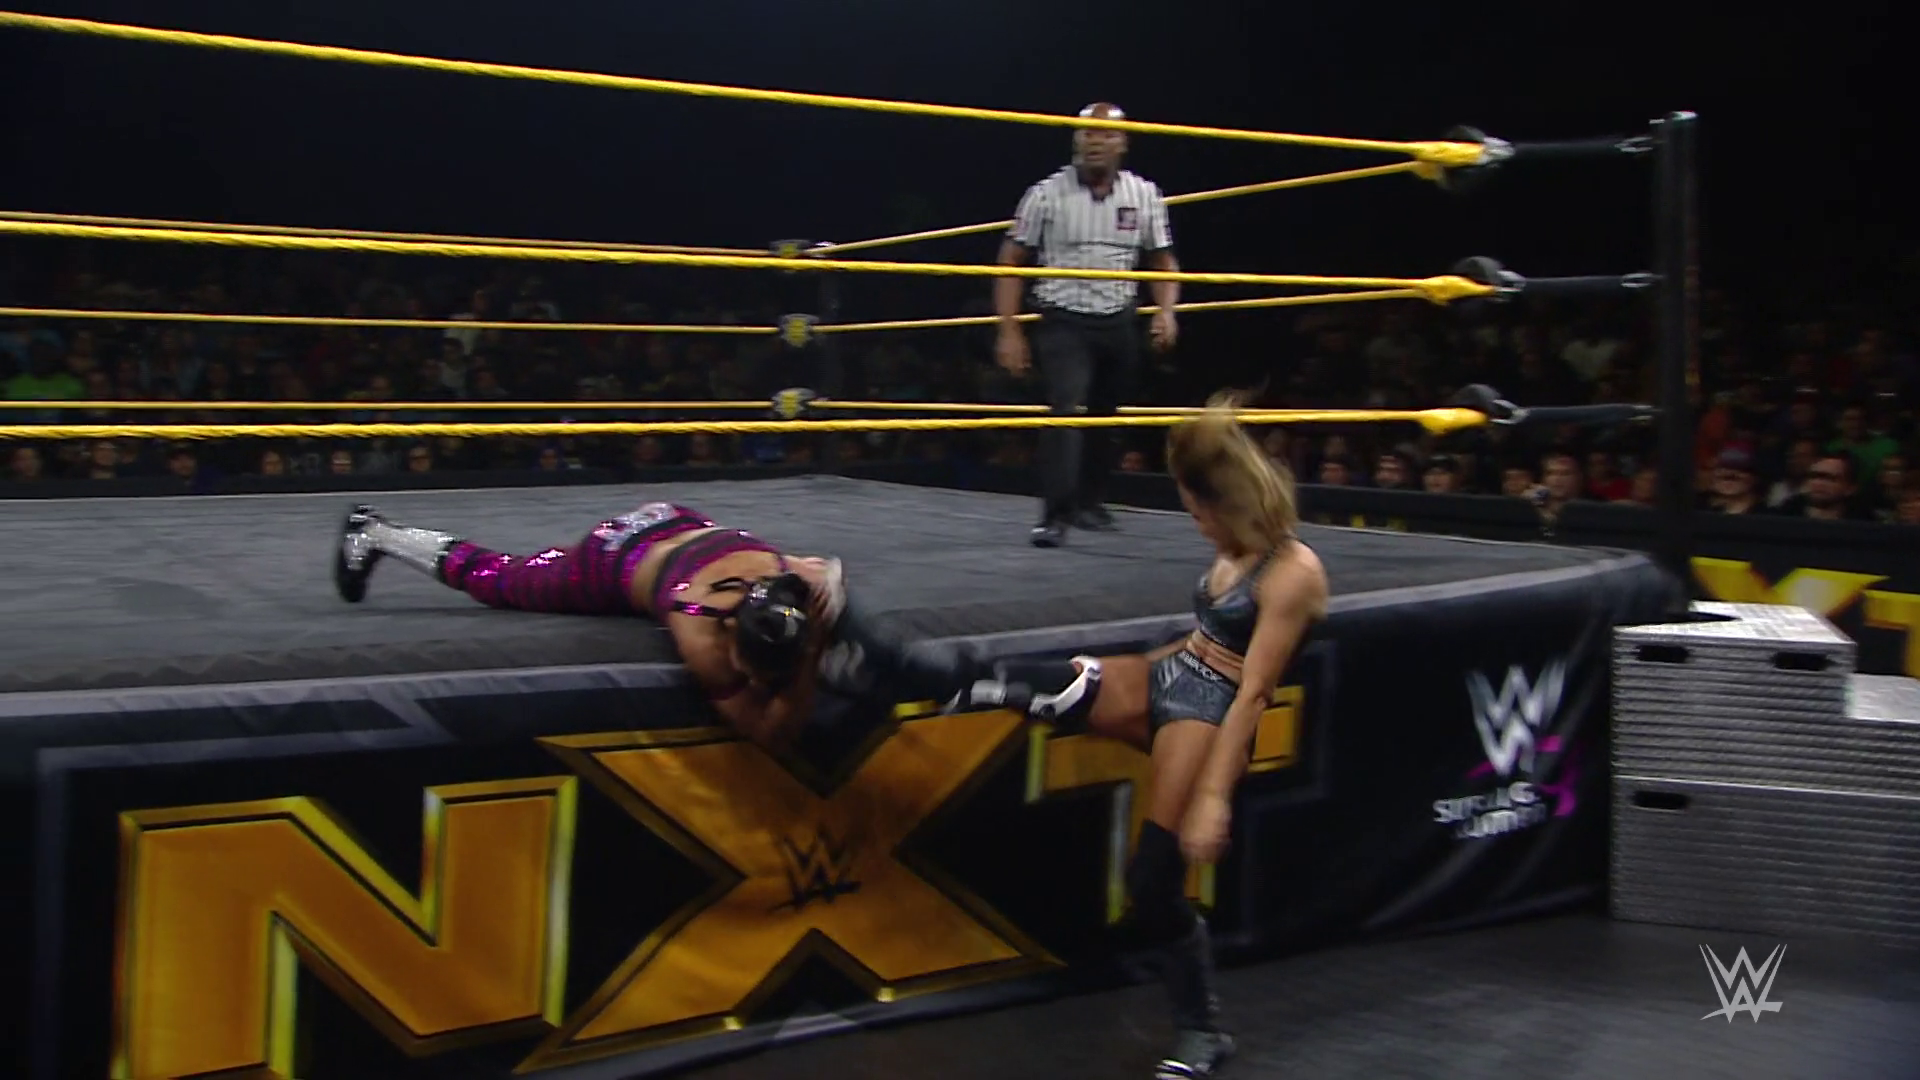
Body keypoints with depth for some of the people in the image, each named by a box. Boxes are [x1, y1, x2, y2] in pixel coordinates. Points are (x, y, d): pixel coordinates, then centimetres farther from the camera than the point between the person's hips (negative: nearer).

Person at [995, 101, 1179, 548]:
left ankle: (1088, 502, 32)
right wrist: (1009, 331, -8)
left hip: (1119, 325, 4)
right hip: (1064, 322, -4)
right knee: (1067, 413, -18)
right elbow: (1011, 263, -1)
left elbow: (1163, 262, 11)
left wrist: (1166, 310, -7)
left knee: (1104, 418, 14)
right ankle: (1055, 515, -19)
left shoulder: (1144, 196, 2)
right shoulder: (1047, 194, -5)